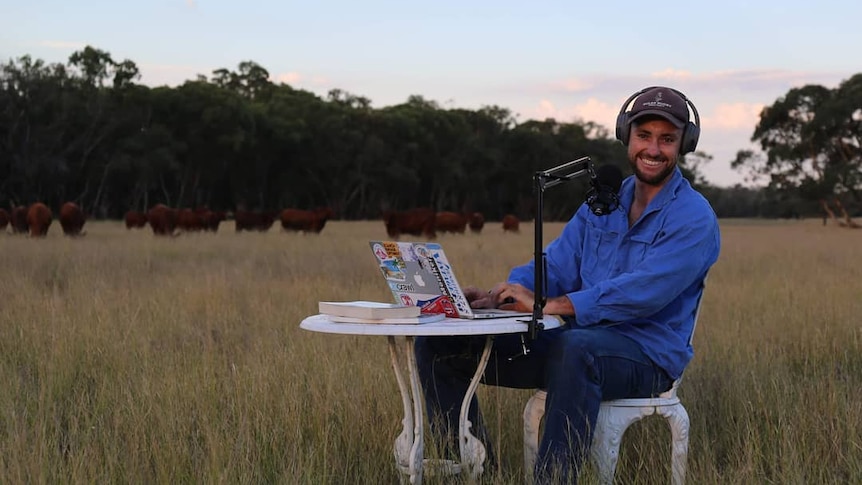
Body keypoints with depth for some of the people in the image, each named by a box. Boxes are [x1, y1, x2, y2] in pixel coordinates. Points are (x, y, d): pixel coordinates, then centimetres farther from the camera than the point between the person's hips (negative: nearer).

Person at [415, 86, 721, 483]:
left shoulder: (694, 218, -9)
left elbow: (643, 293, -22)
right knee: (439, 343, -3)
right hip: (572, 341, 7)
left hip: (647, 354, -7)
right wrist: (495, 296, -13)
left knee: (575, 348, -43)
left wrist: (547, 305, -28)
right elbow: (556, 266, 8)